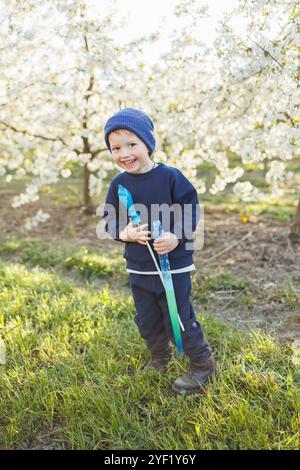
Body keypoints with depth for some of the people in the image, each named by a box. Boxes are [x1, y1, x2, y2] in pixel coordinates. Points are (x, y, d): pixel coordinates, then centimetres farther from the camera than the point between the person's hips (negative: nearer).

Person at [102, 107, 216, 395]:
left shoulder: (170, 177, -12)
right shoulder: (118, 184, 0)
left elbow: (191, 211, -8)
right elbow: (110, 221, 5)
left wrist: (177, 237, -24)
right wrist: (124, 233, -15)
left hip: (174, 266, -5)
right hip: (138, 269, 5)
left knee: (179, 319, 3)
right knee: (147, 322, 19)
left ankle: (202, 364, 26)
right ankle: (159, 358, 45)